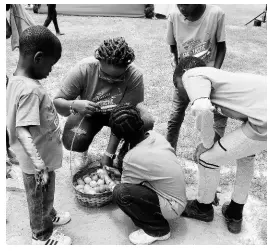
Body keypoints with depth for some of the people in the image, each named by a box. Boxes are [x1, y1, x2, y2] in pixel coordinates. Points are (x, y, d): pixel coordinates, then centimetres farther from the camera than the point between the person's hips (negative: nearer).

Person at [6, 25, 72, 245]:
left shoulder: (17, 81, -1)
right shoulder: (30, 90, -30)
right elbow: (23, 132, -34)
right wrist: (40, 165, -33)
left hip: (42, 157, 9)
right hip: (38, 162, -8)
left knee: (45, 196, 30)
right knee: (40, 199, 15)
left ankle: (50, 216, 54)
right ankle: (42, 237, 37)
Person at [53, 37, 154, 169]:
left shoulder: (134, 75, -32)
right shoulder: (83, 69, -30)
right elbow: (57, 102, -23)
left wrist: (109, 154, -29)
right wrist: (74, 105, -47)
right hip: (89, 113, 0)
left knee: (147, 122, -29)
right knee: (72, 143, -27)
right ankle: (84, 151, 14)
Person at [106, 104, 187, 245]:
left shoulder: (132, 158, -26)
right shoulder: (155, 135, -8)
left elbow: (125, 188, -8)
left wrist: (109, 187, 15)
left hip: (172, 207, -8)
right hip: (179, 197, 8)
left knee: (120, 193, -22)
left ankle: (158, 230, -2)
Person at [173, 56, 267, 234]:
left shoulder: (192, 74, 1)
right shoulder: (213, 75, 28)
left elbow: (202, 109, -18)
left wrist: (207, 144, -2)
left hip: (264, 120, -9)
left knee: (207, 158, 8)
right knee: (245, 152, 33)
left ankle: (203, 208, 34)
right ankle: (235, 214, 44)